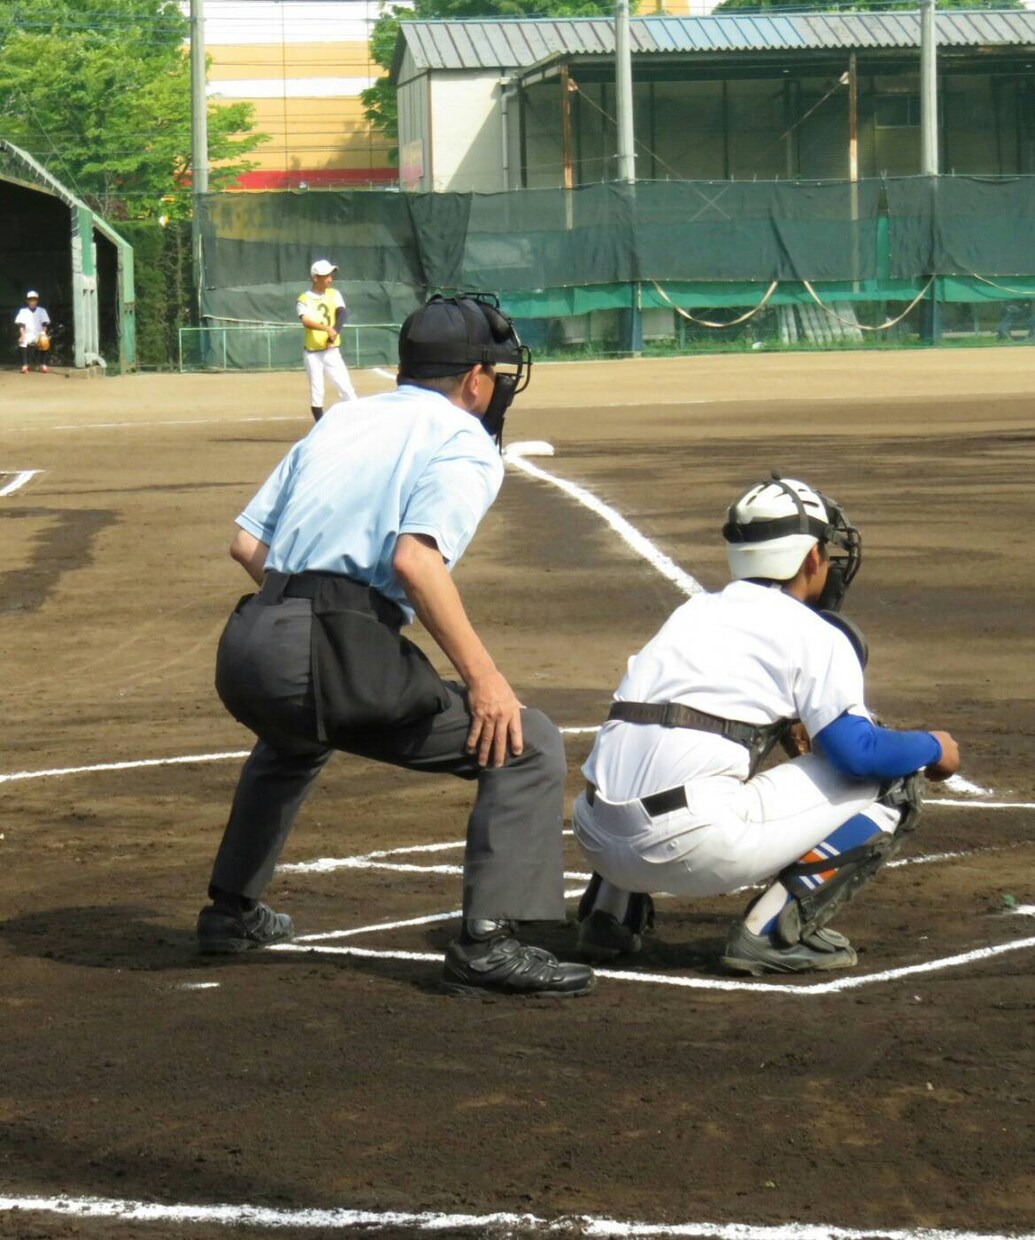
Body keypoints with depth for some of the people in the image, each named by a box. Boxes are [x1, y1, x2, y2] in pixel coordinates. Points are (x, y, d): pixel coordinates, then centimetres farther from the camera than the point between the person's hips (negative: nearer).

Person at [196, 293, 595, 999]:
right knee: (525, 746, -1)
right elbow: (416, 557, -17)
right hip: (339, 656, -8)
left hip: (246, 649, 8)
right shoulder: (464, 442, 2)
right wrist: (482, 675, -17)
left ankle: (232, 912, 43)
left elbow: (248, 543, 20)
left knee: (292, 739, 41)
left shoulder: (340, 421, 24)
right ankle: (489, 943, -14)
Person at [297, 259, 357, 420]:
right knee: (316, 393, 2)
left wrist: (335, 332, -30)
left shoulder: (334, 295, 5)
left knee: (346, 389, -5)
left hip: (332, 351, 2)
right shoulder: (304, 299, -4)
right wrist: (326, 328, -36)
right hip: (313, 353, -2)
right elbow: (306, 321, -21)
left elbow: (342, 313, -12)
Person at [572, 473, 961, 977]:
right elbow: (858, 752, -7)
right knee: (891, 785, 6)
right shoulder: (814, 633, 3)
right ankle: (770, 931, -5)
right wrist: (934, 748, 12)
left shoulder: (691, 613, 24)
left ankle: (610, 910, 20)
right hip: (695, 848, -7)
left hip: (597, 841, 7)